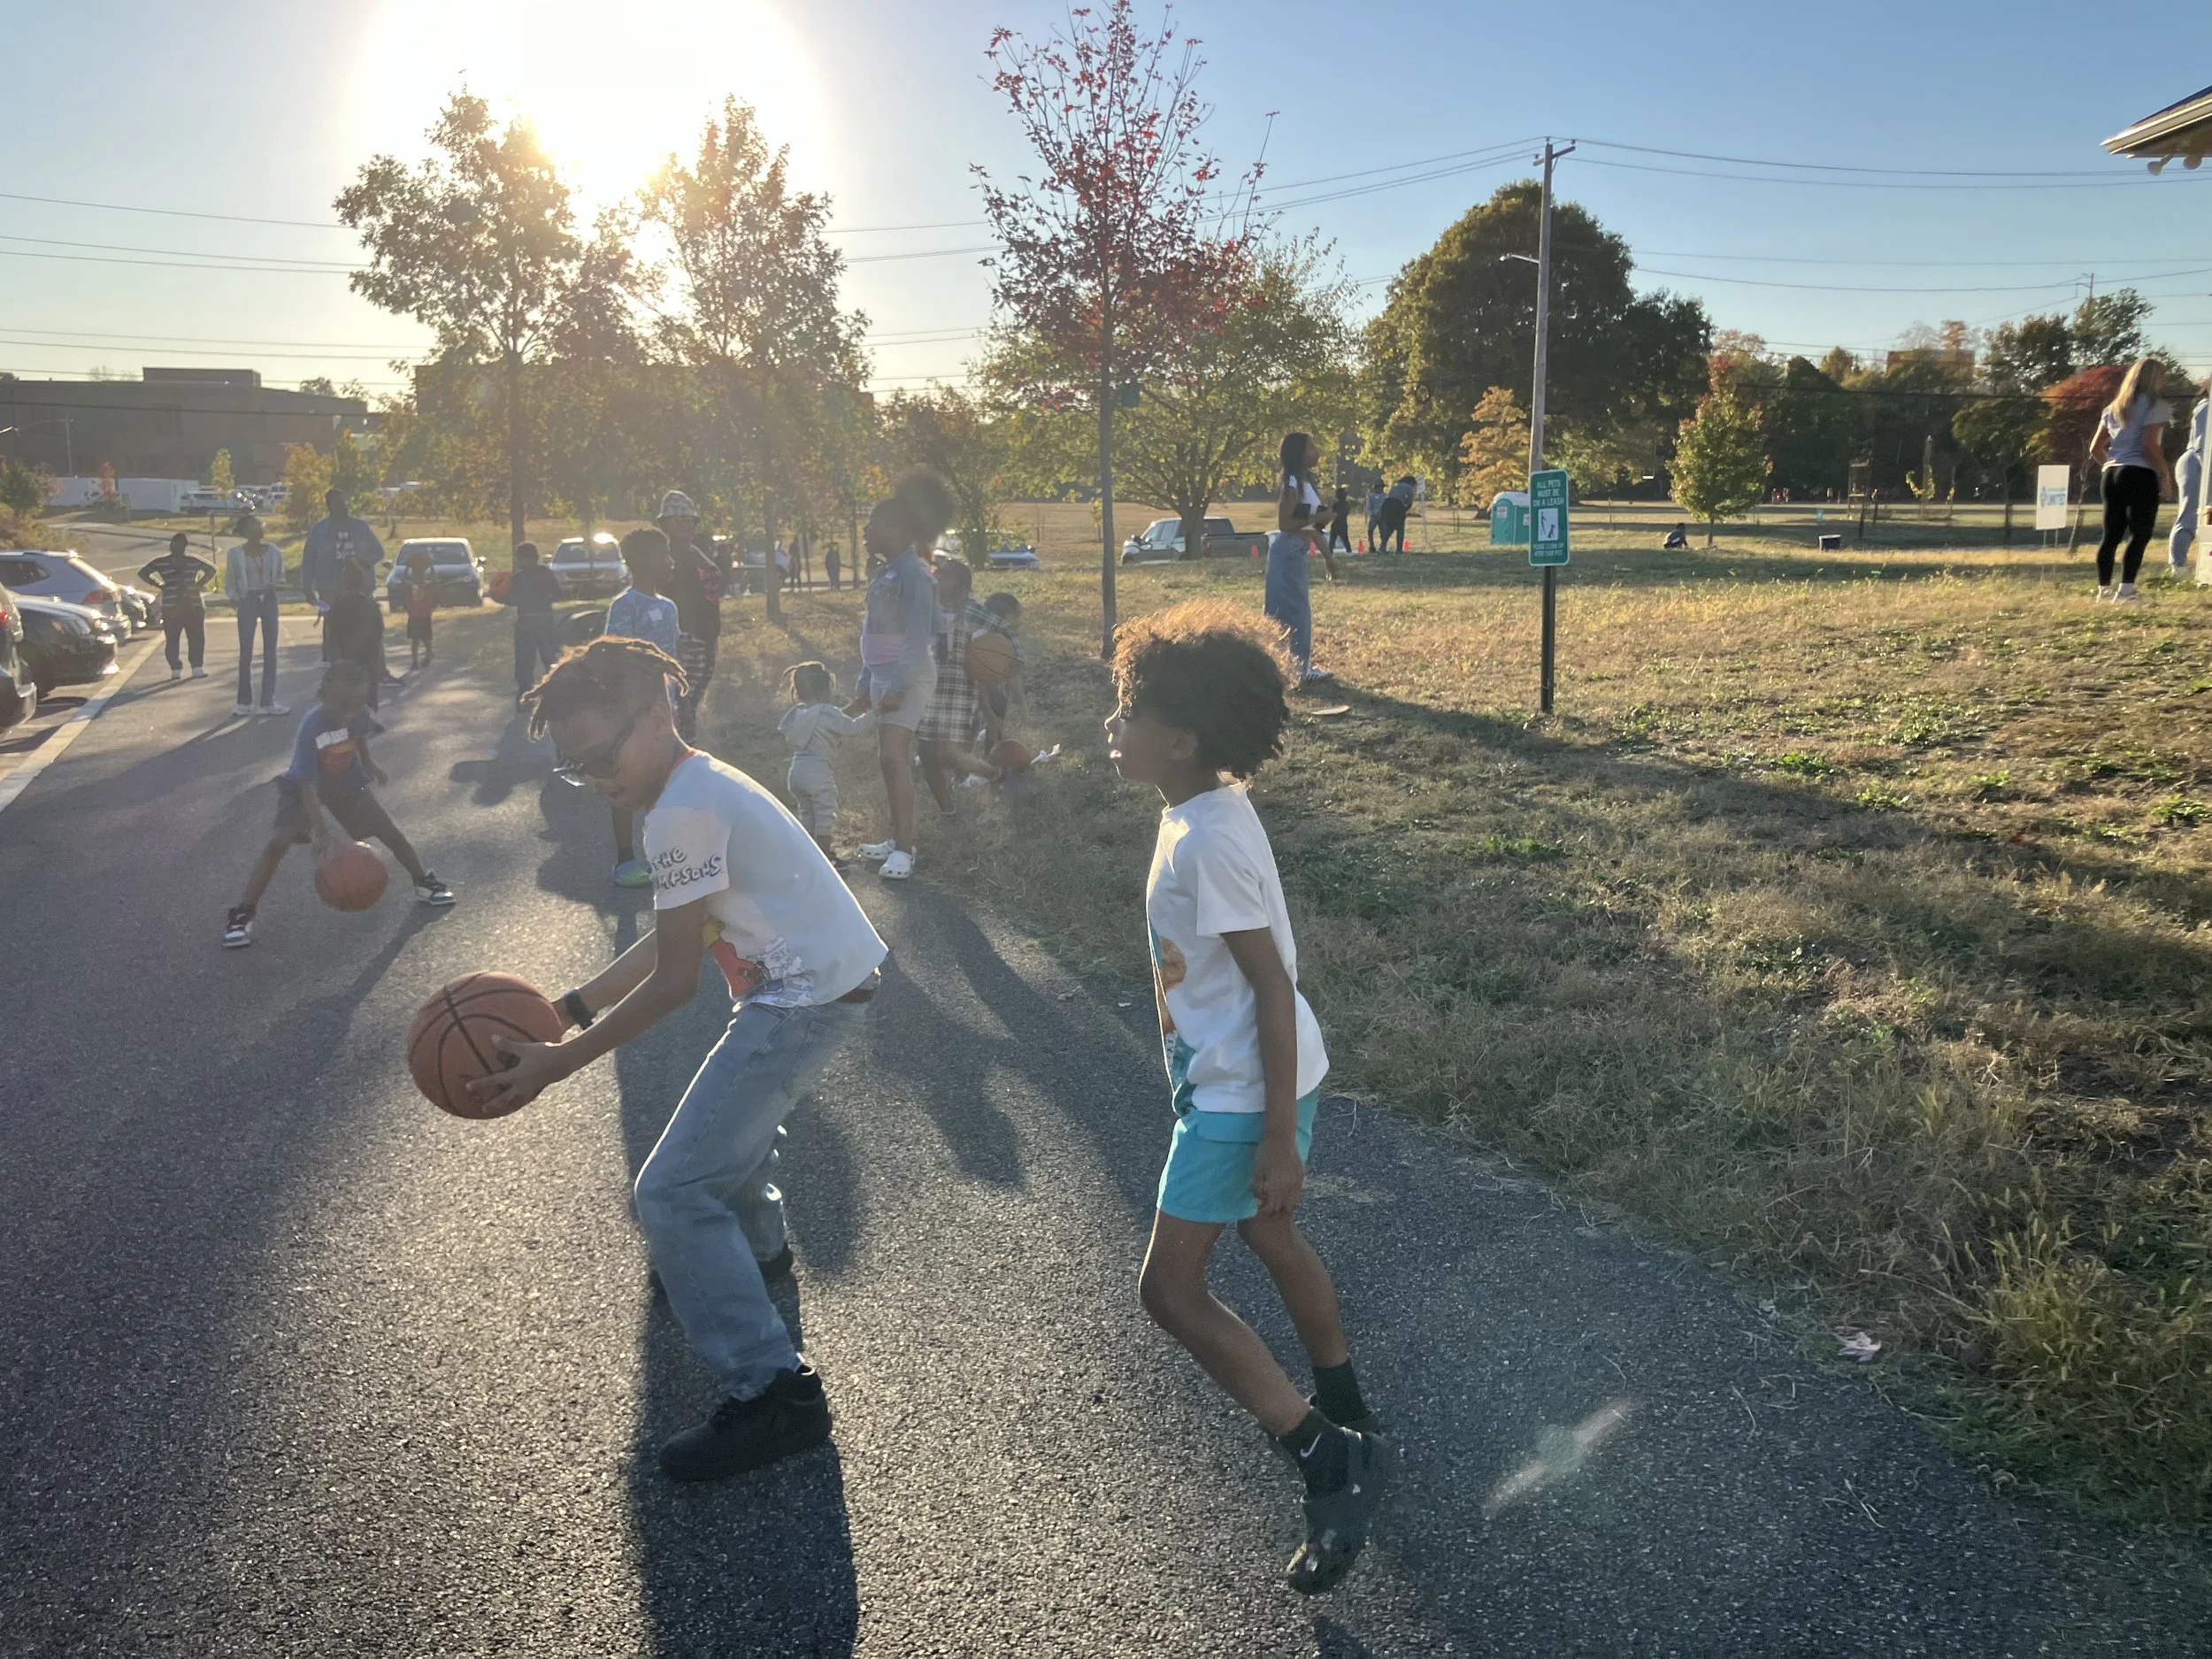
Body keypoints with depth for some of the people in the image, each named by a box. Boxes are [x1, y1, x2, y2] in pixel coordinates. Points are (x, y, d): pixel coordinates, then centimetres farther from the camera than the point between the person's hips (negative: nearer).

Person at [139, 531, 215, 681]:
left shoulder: (194, 562, 10)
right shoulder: (160, 563, 6)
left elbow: (211, 569, 24)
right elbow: (143, 573, 12)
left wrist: (200, 584, 10)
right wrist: (159, 585, 1)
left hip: (194, 606, 1)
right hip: (171, 608, -1)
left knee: (197, 639, -4)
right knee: (172, 640, -3)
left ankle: (197, 668, 1)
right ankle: (175, 670, 0)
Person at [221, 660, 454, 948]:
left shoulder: (359, 713, -22)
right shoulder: (311, 728, -36)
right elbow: (307, 784, -36)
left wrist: (369, 763, 16)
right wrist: (319, 829, -42)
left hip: (347, 781, 4)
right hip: (305, 786, -4)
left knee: (391, 832, 2)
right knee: (279, 842, -21)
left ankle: (423, 883, 25)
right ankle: (243, 913, -15)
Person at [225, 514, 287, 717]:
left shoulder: (272, 552, 6)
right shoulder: (236, 554, -1)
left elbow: (280, 576, 13)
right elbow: (230, 581, 5)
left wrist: (277, 586, -9)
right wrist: (233, 597, -13)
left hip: (269, 600, 3)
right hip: (248, 602, -3)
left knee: (270, 653, 2)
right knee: (246, 653, -1)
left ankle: (268, 701, 6)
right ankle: (245, 702, 7)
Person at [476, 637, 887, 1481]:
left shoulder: (682, 812, -19)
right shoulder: (702, 785, 13)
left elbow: (673, 981, -16)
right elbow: (675, 939, 14)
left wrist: (555, 1064, -11)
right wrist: (568, 1007, 11)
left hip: (807, 996, -11)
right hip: (832, 975, 11)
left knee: (674, 1194, -10)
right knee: (729, 1110, 35)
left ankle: (771, 1391, -7)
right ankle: (754, 1246, 60)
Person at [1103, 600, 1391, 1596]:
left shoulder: (1206, 840, -26)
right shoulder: (1207, 812, 3)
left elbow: (1272, 987, -25)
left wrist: (1278, 1137, -22)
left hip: (1243, 1096, -10)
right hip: (1239, 1077, 10)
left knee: (1169, 1289, -1)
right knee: (1269, 1237, 26)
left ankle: (1330, 1460, 7)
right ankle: (1346, 1419, 45)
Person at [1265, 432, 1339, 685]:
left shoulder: (1306, 482, 14)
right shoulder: (1291, 484, -15)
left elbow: (1312, 527, 18)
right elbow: (1284, 524, -21)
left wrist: (1327, 556, 19)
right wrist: (1317, 518, -19)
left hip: (1296, 554, 10)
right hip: (1286, 553, -10)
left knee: (1300, 610, 13)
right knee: (1292, 611, -6)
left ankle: (1301, 664, 20)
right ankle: (1294, 667, -1)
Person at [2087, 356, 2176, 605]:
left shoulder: (2113, 408, 16)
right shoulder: (2155, 405, -4)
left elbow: (2095, 448, 15)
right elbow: (2151, 446, -13)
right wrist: (2166, 476, -7)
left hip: (2111, 474, 7)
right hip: (2141, 475, -7)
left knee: (2111, 535, 10)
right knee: (2140, 534, -5)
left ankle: (2104, 588, 12)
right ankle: (2126, 589, -11)